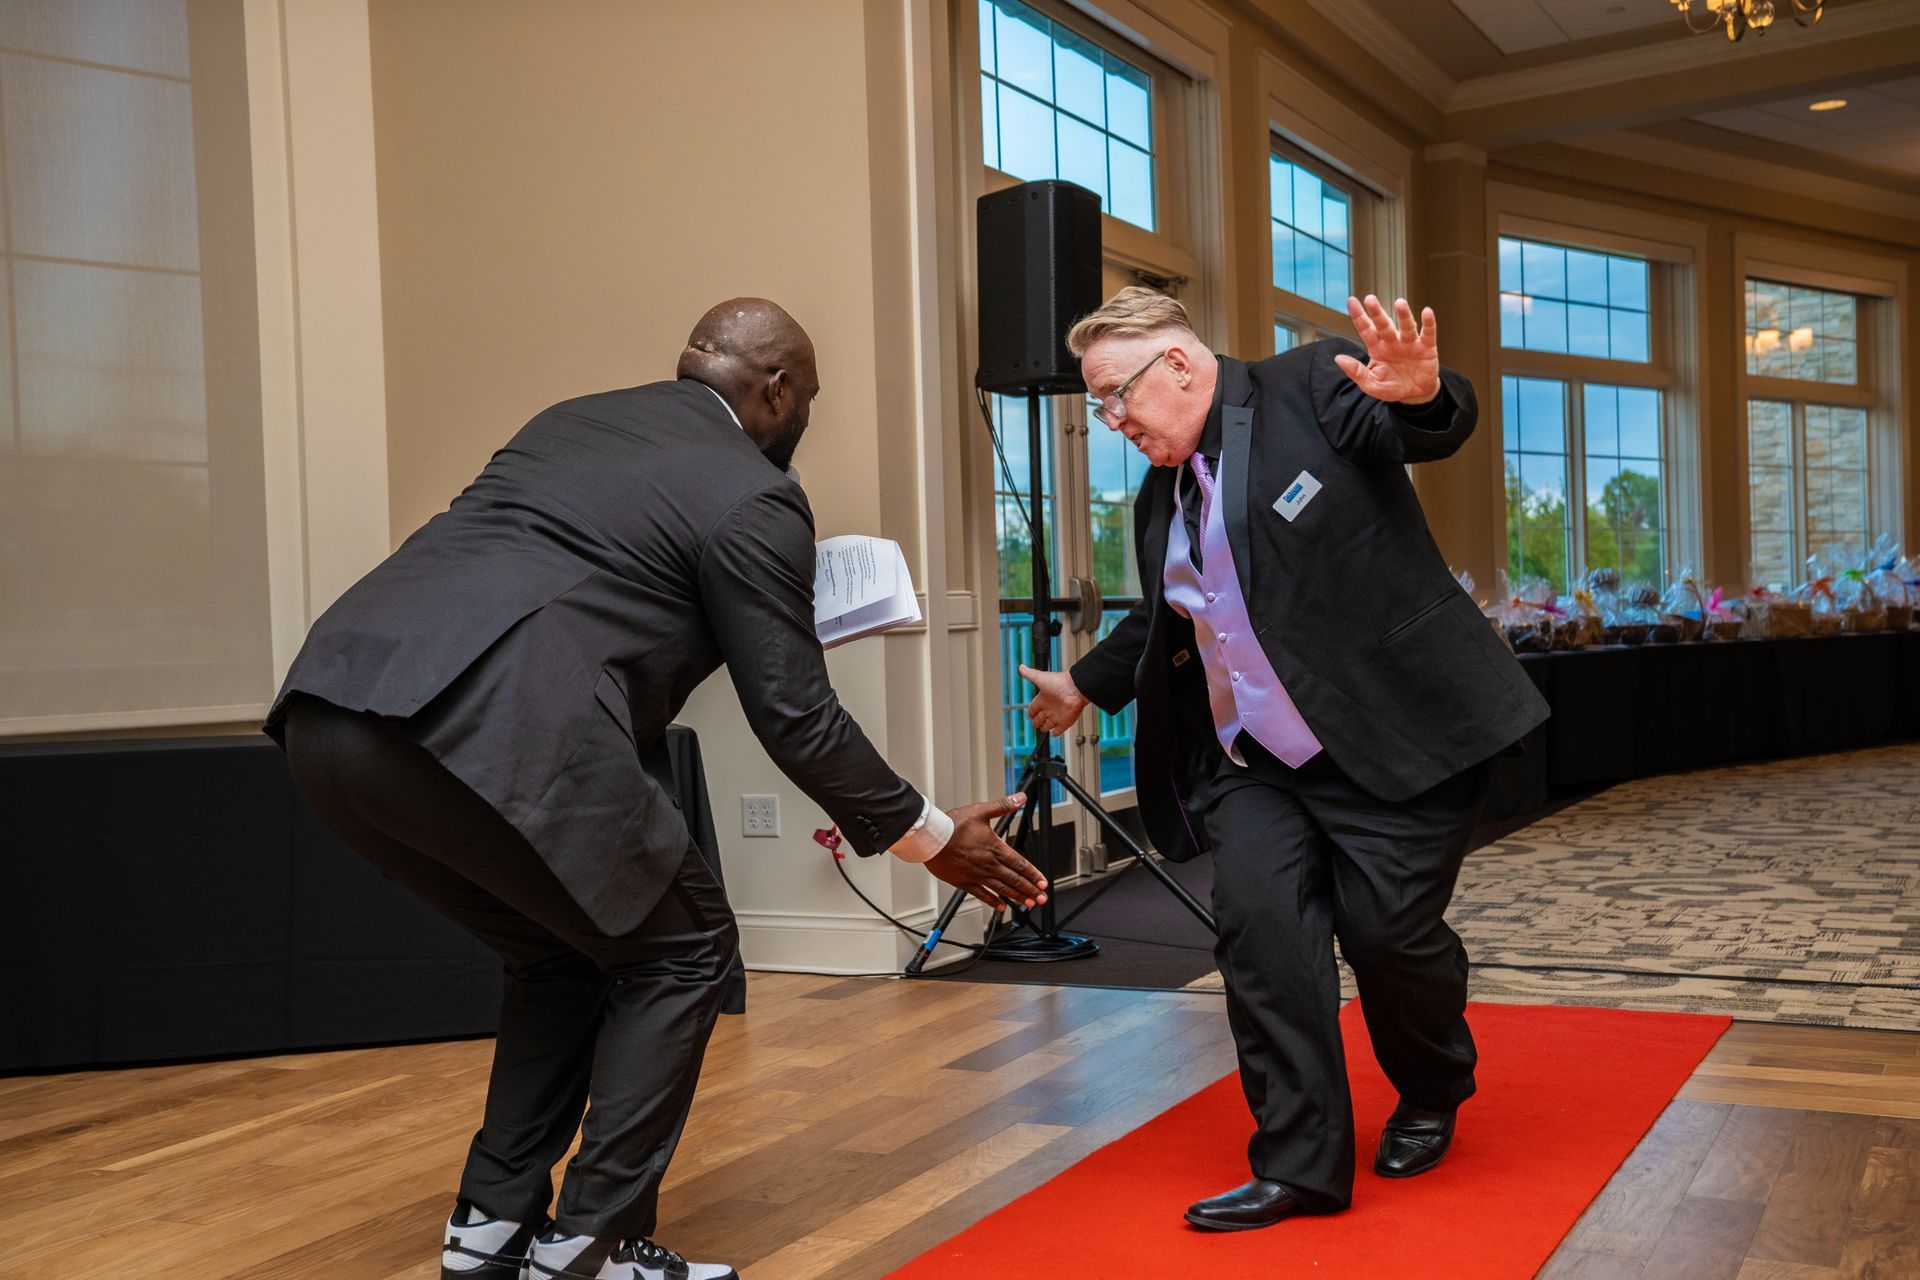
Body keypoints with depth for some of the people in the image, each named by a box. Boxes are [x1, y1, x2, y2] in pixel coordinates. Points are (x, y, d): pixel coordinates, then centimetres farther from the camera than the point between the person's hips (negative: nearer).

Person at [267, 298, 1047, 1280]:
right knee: (679, 952, 13)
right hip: (495, 730, -8)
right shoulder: (754, 496, 6)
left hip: (329, 710, 8)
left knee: (566, 954, 26)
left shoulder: (570, 422, 28)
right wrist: (931, 838, 17)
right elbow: (795, 718, 6)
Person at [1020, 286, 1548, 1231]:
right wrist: (1086, 686, 39)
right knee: (1259, 924, -10)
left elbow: (1433, 432, -18)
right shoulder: (1159, 499, 14)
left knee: (1387, 930, -3)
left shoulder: (1308, 389, -5)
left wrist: (1416, 396, -42)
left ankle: (1431, 1098, 30)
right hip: (1254, 762, 6)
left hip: (1391, 737, -6)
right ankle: (1298, 1166, 2)